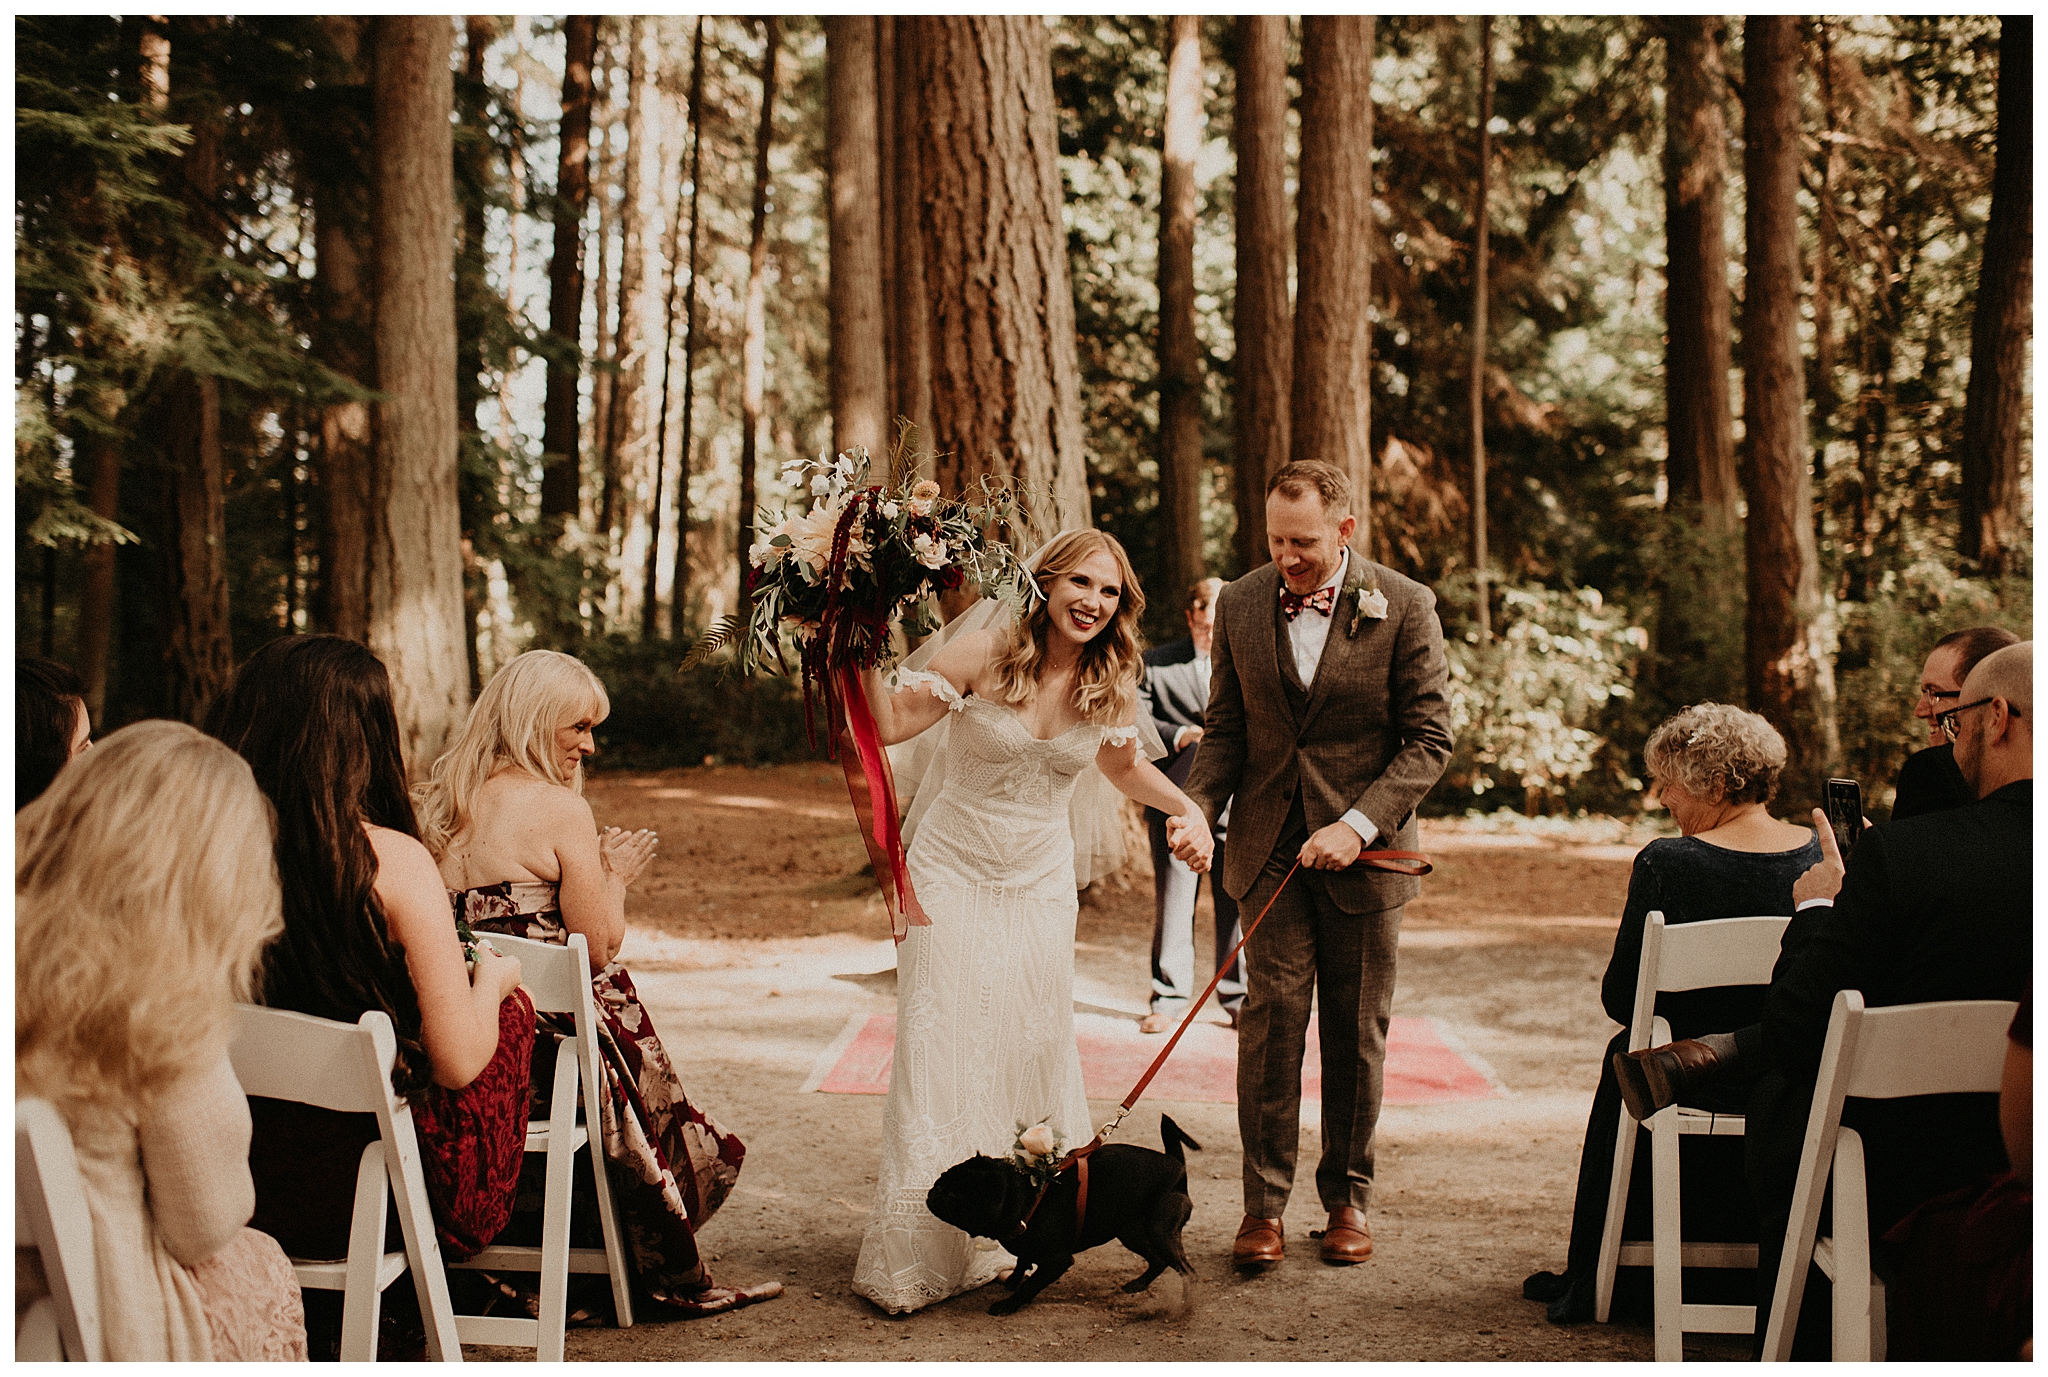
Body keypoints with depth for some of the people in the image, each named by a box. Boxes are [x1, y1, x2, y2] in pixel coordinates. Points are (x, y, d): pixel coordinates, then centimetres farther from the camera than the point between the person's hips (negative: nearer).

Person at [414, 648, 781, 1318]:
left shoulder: (439, 803, 9)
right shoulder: (558, 808, -14)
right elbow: (601, 946, -12)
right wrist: (614, 873, 5)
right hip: (544, 1049, -8)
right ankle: (677, 1279, 31)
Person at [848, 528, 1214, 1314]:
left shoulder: (1110, 683, -4)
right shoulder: (988, 654, -16)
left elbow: (1123, 765, 15)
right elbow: (890, 723, -15)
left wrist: (1186, 807, 0)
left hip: (1039, 886, 4)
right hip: (954, 875, -4)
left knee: (1036, 1049, 7)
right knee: (940, 1055, -5)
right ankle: (918, 1254, 6)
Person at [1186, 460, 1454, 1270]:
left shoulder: (1404, 607, -7)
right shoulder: (1240, 604, 2)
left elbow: (1429, 738, -6)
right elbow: (1227, 728, 9)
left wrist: (1358, 823, -17)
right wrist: (1196, 808, -10)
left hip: (1362, 847, -1)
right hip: (1270, 846, 2)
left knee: (1355, 1034, 7)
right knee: (1271, 1016, -5)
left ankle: (1348, 1200, 21)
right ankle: (1263, 1205, 3)